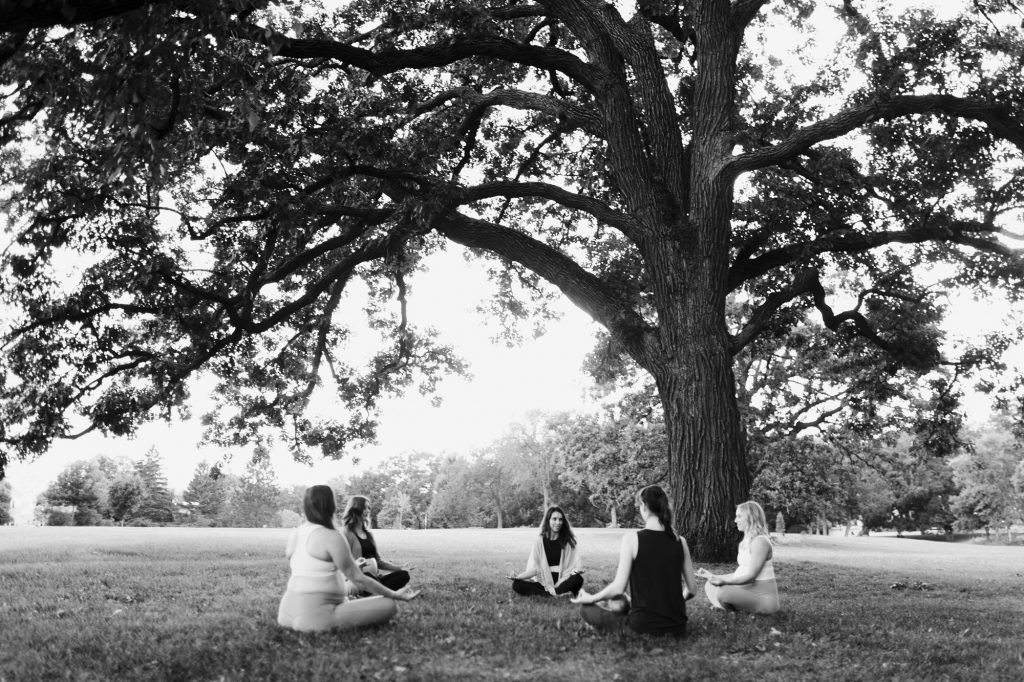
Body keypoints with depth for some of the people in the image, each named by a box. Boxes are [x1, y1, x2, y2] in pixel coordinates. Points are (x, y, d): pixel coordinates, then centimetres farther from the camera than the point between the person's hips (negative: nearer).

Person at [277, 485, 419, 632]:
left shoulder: (296, 533, 7)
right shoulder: (331, 537, -15)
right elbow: (358, 579, -12)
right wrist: (395, 595, -3)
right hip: (315, 617, -9)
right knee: (388, 606, -13)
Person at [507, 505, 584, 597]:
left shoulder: (568, 541, 5)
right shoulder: (540, 541, 6)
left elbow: (576, 563, 0)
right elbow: (534, 568, 1)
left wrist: (577, 569, -23)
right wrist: (518, 576, -15)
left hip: (563, 581, -2)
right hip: (544, 582, 2)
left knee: (578, 579, -33)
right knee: (517, 584, -24)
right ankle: (560, 594, -30)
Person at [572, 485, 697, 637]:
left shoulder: (632, 539, -10)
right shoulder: (680, 541, 1)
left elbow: (618, 588, -13)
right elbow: (691, 590, 4)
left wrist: (590, 598, 4)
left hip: (643, 628, -4)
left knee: (586, 609, 12)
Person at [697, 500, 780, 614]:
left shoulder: (760, 541, -15)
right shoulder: (746, 542, 15)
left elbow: (751, 575, -21)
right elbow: (739, 574, 16)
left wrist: (724, 581, -30)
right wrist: (713, 576, 13)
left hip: (764, 598, -10)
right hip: (749, 591, 10)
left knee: (723, 592, -30)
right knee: (710, 586, 5)